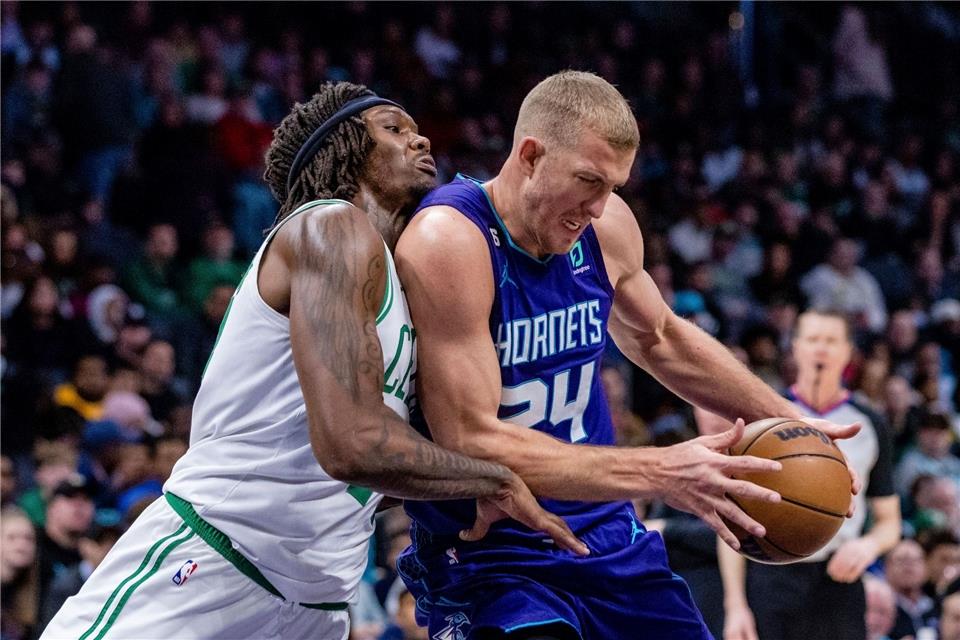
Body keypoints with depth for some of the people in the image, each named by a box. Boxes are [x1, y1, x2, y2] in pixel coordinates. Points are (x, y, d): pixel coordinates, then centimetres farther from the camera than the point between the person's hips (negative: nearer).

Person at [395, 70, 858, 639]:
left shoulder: (606, 227, -1)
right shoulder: (448, 244, -22)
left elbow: (659, 339, 22)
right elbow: (473, 442, -26)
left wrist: (788, 421, 17)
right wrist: (657, 474, -28)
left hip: (607, 536, 7)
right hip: (487, 561, -7)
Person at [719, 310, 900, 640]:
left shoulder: (870, 425, 10)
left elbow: (889, 522, 15)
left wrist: (869, 545, -9)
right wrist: (736, 605, -7)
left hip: (840, 581, 2)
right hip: (772, 580, -2)